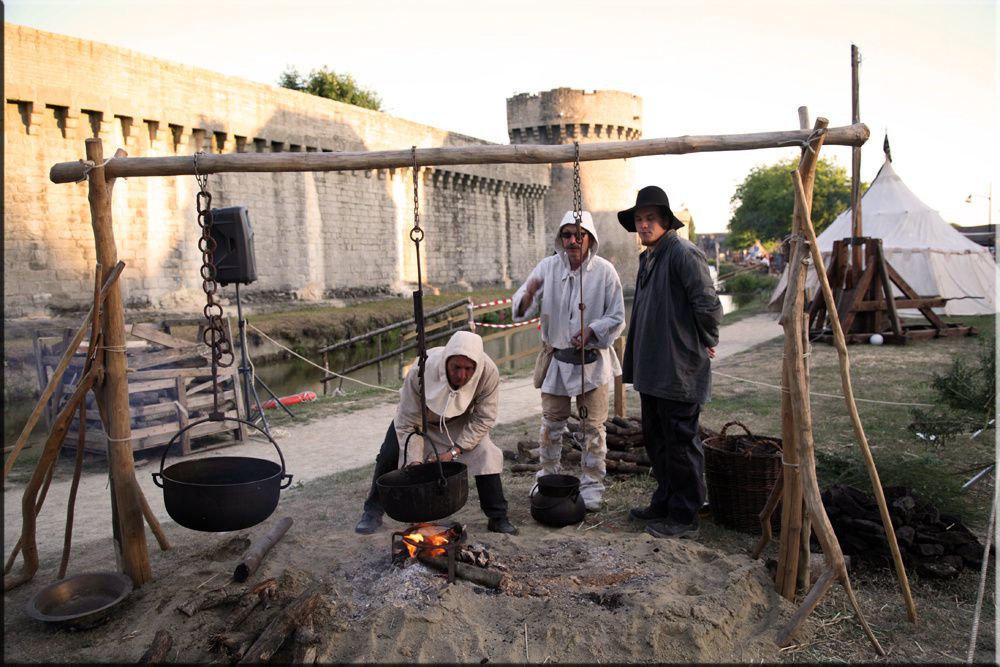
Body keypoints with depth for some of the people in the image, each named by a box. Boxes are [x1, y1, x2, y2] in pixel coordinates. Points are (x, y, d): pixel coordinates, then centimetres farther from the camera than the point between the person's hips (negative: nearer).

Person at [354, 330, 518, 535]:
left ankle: (498, 517, -1)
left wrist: (454, 451, -28)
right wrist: (414, 461, -38)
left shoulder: (489, 372, -37)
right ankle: (372, 512, 14)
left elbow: (484, 418, -23)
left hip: (460, 421, 1)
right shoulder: (421, 370, -42)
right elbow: (407, 423, -30)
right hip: (419, 415, 0)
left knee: (486, 454, -17)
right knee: (389, 455, -9)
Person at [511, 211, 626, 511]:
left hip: (592, 359, -2)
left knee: (593, 424, 6)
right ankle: (549, 476, 30)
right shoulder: (547, 267, -4)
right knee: (551, 421, 13)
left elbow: (617, 317, -5)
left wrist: (591, 331, -22)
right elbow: (520, 310, -10)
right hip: (556, 357, 2)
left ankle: (591, 485, 20)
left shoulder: (604, 271, -9)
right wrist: (528, 296, -33)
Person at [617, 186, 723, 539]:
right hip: (652, 370, 10)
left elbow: (708, 304, -21)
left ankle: (684, 517, 13)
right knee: (656, 440, 19)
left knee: (681, 443, 0)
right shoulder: (648, 258, 15)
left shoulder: (684, 253, -16)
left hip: (679, 371, -10)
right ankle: (664, 504, 33)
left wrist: (706, 343, -8)